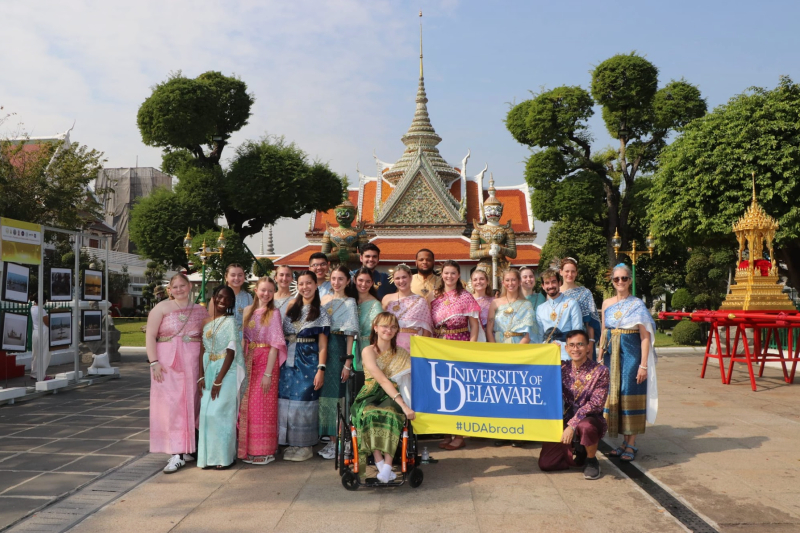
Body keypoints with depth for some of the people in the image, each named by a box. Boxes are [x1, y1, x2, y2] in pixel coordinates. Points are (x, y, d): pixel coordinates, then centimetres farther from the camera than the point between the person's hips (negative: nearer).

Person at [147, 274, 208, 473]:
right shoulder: (162, 308, 2)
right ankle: (177, 454, -2)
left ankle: (188, 448, 19)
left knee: (190, 403, 6)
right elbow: (150, 336, -3)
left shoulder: (200, 310, 10)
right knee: (171, 404, -4)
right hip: (168, 363, -2)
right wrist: (154, 362, -12)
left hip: (193, 363, 2)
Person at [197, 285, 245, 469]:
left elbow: (231, 353, -12)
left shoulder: (231, 322, -8)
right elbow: (203, 351, 9)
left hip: (227, 373, -5)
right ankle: (209, 455, 15)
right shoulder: (206, 322, 9)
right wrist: (201, 376, 0)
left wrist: (218, 380, -14)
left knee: (220, 413, -7)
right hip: (209, 372, 5)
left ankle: (224, 456, 4)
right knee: (207, 413, 5)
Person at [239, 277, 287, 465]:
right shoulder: (247, 311, 8)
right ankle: (249, 449, 20)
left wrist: (268, 373, -15)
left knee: (263, 407, -1)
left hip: (266, 363, -4)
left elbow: (275, 344, -9)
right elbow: (243, 340, 9)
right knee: (246, 406, 7)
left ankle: (265, 451, 10)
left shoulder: (274, 313, -5)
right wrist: (242, 366, 0)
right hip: (248, 363, 5)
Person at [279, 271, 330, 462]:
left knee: (305, 401, -3)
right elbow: (282, 336, 13)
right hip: (289, 360, 5)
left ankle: (305, 445, 8)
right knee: (287, 400, 4)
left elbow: (322, 344, -4)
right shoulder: (291, 308, 12)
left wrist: (321, 369, -12)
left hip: (308, 361, -4)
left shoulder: (320, 312, 0)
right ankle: (291, 443, 15)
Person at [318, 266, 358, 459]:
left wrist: (348, 362, -11)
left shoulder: (349, 302, -1)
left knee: (335, 393, -4)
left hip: (338, 349, -5)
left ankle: (337, 440, 4)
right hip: (322, 348, 5)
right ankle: (330, 438, 17)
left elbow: (350, 334, -6)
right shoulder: (324, 299, 14)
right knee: (324, 391, 7)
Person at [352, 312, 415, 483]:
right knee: (370, 414, -37)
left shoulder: (402, 354, 15)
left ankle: (387, 465, -41)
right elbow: (382, 380, -12)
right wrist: (402, 404, -23)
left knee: (391, 414, -35)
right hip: (371, 395, -1)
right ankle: (380, 462, -38)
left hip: (393, 397, 2)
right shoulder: (368, 351, 1)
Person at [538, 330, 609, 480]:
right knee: (545, 464, -9)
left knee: (585, 426, -40)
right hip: (566, 421, 4)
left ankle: (591, 460, -7)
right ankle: (579, 453, 20)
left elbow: (595, 403, -18)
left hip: (591, 419, -3)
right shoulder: (563, 369, 3)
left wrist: (572, 425, -27)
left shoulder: (600, 371, -10)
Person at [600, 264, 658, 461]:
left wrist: (643, 364, -13)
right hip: (612, 354, 5)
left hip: (631, 354, -5)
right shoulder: (607, 304, 9)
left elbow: (645, 336, -7)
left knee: (630, 397, -2)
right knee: (613, 395, 6)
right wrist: (600, 358, 10)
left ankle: (631, 444, 8)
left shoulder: (637, 304, -4)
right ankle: (624, 441, 18)